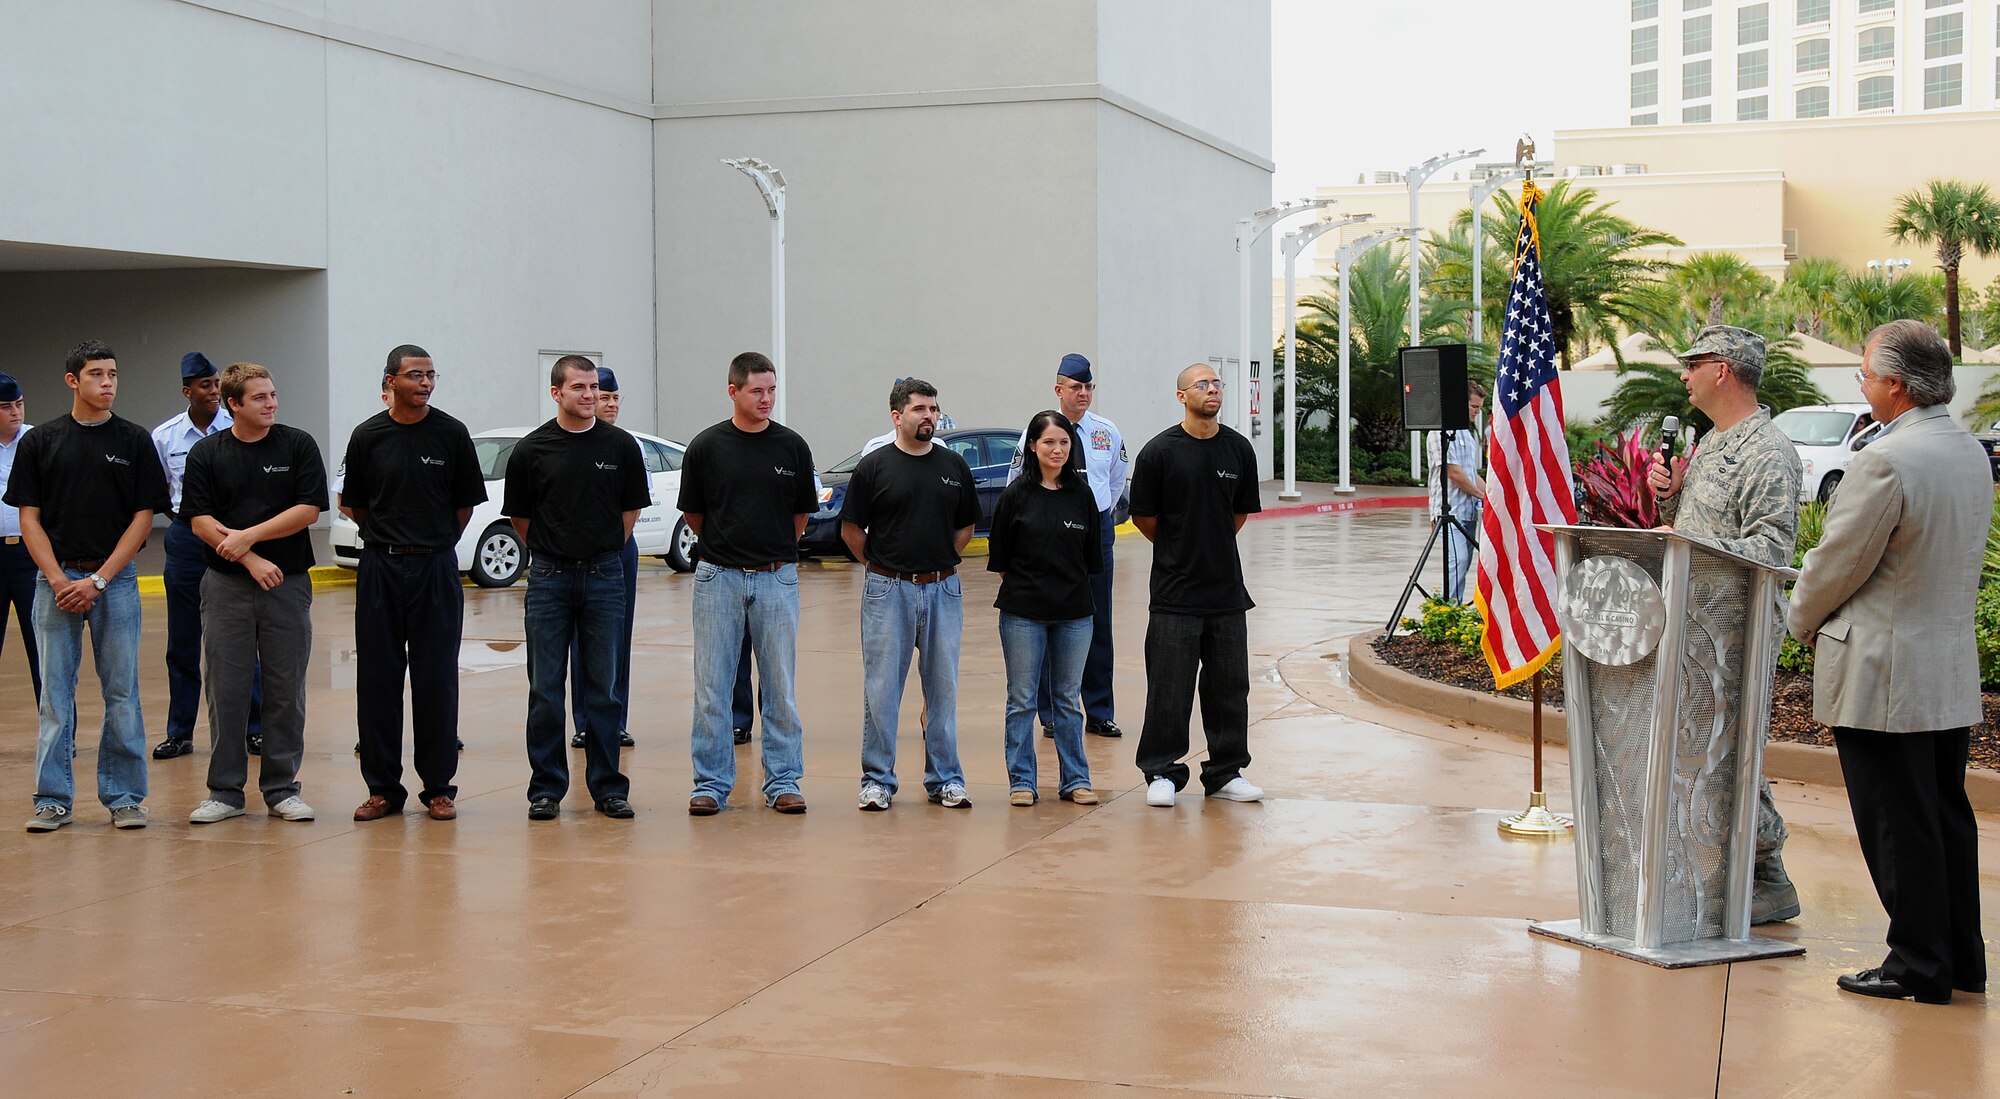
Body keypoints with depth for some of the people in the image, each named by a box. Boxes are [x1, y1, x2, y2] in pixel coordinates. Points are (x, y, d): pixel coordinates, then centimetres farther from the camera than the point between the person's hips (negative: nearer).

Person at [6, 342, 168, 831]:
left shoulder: (134, 441, 2)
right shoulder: (40, 441, 4)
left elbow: (143, 517, 0)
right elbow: (30, 518, 3)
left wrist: (97, 580, -8)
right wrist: (59, 580, -9)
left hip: (115, 579, 0)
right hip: (55, 579, 1)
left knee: (122, 693, 2)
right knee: (55, 694, 3)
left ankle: (123, 796, 10)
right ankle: (53, 799, 10)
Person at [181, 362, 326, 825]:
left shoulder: (298, 445, 2)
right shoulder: (206, 453, 4)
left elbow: (308, 509, -6)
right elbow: (200, 520, -2)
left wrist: (248, 535, -12)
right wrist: (251, 559, -12)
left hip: (287, 583, 0)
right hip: (226, 584, 0)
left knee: (286, 690, 3)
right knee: (226, 689, 2)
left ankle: (282, 788, 12)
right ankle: (225, 790, 11)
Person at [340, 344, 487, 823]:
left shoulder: (451, 433, 1)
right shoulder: (367, 436, 2)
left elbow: (466, 503, 9)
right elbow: (354, 505, 12)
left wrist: (434, 542, 9)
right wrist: (389, 539, 9)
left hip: (436, 568, -1)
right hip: (380, 568, 1)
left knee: (436, 679, 1)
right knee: (377, 679, 3)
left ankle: (438, 787, 9)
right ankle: (382, 787, 11)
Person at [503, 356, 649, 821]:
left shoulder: (621, 446, 2)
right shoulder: (532, 449, 0)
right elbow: (520, 518, 9)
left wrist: (600, 554, 12)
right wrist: (551, 553, 11)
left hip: (605, 576, 1)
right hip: (548, 578, 0)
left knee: (603, 688, 5)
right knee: (545, 689, 2)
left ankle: (608, 787, 12)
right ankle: (546, 788, 10)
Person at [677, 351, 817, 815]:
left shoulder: (792, 446, 1)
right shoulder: (706, 446, -1)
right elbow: (693, 514, 9)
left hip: (777, 579, 1)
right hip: (719, 579, -1)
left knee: (780, 687, 5)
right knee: (712, 686, 2)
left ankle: (783, 780, 13)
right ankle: (711, 783, 11)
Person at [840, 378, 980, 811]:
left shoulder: (954, 466, 8)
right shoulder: (874, 467, -2)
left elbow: (966, 526, 17)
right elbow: (850, 529, 3)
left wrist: (940, 563, 10)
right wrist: (883, 566, 5)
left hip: (943, 589, 3)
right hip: (888, 591, -3)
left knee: (943, 687, 7)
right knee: (881, 689, 1)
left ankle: (945, 778, 15)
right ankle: (878, 779, 9)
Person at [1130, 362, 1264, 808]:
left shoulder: (1239, 449, 5)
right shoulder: (1159, 451, -7)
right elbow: (1144, 517, 2)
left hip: (1228, 589, 4)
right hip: (1175, 591, -4)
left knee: (1229, 686, 9)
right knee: (1169, 688, 0)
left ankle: (1226, 773, 19)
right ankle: (1161, 773, 11)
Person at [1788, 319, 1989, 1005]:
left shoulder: (1885, 461, -20)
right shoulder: (1973, 454, 8)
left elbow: (1838, 563, -14)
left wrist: (1803, 622, 6)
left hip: (1884, 675, -9)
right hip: (1953, 670, 9)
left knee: (1898, 826, 1)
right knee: (1947, 816, 15)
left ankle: (1919, 966, 8)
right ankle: (1961, 958, 24)